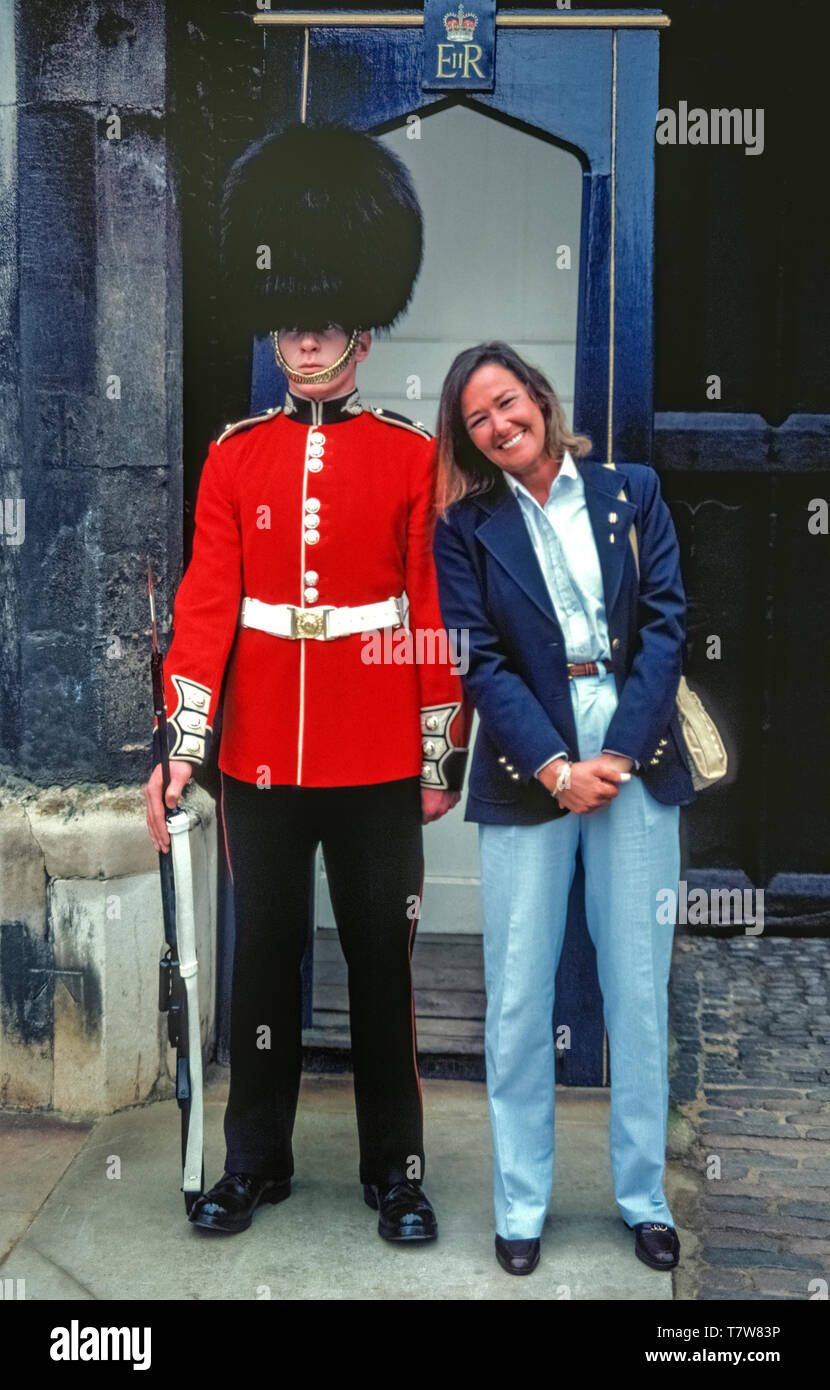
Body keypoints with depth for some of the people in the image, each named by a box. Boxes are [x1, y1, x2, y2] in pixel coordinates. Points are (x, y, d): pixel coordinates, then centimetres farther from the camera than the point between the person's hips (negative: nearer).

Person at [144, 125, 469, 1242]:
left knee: (382, 959, 9)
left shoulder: (412, 457, 0)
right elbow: (207, 604, -1)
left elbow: (436, 614, 0)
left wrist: (442, 758, -1)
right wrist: (182, 745, -8)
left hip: (378, 762, -1)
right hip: (260, 757, 2)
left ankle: (396, 1169, 25)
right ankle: (255, 1160, 29)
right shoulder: (235, 457, 4)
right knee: (263, 954, 12)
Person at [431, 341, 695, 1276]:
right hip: (525, 771, -1)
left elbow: (666, 623, 1)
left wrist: (618, 755, -9)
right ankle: (521, 1206, 19)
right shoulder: (466, 527, 4)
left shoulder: (631, 490, 7)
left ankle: (643, 1195, 23)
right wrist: (558, 770, -12)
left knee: (639, 989, 7)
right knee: (518, 998, 3)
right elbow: (479, 662, -3)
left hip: (636, 761, 1)